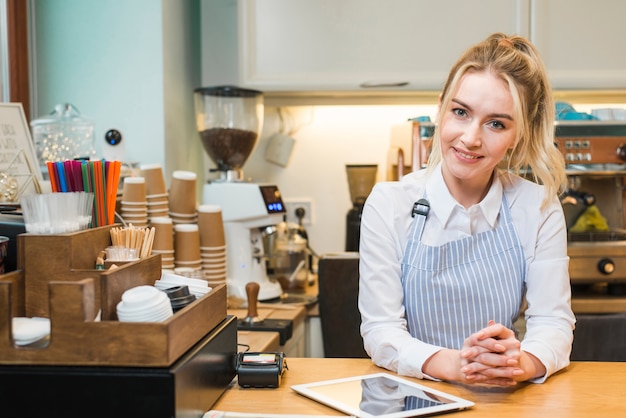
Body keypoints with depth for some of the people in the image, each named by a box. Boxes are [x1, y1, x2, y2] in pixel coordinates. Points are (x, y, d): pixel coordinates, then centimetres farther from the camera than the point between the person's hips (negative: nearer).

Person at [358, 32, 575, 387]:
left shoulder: (538, 207, -2)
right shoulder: (389, 205, -7)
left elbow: (554, 321, -5)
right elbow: (380, 330, -10)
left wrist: (523, 363, -28)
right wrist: (452, 364, -29)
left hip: (506, 401, 2)